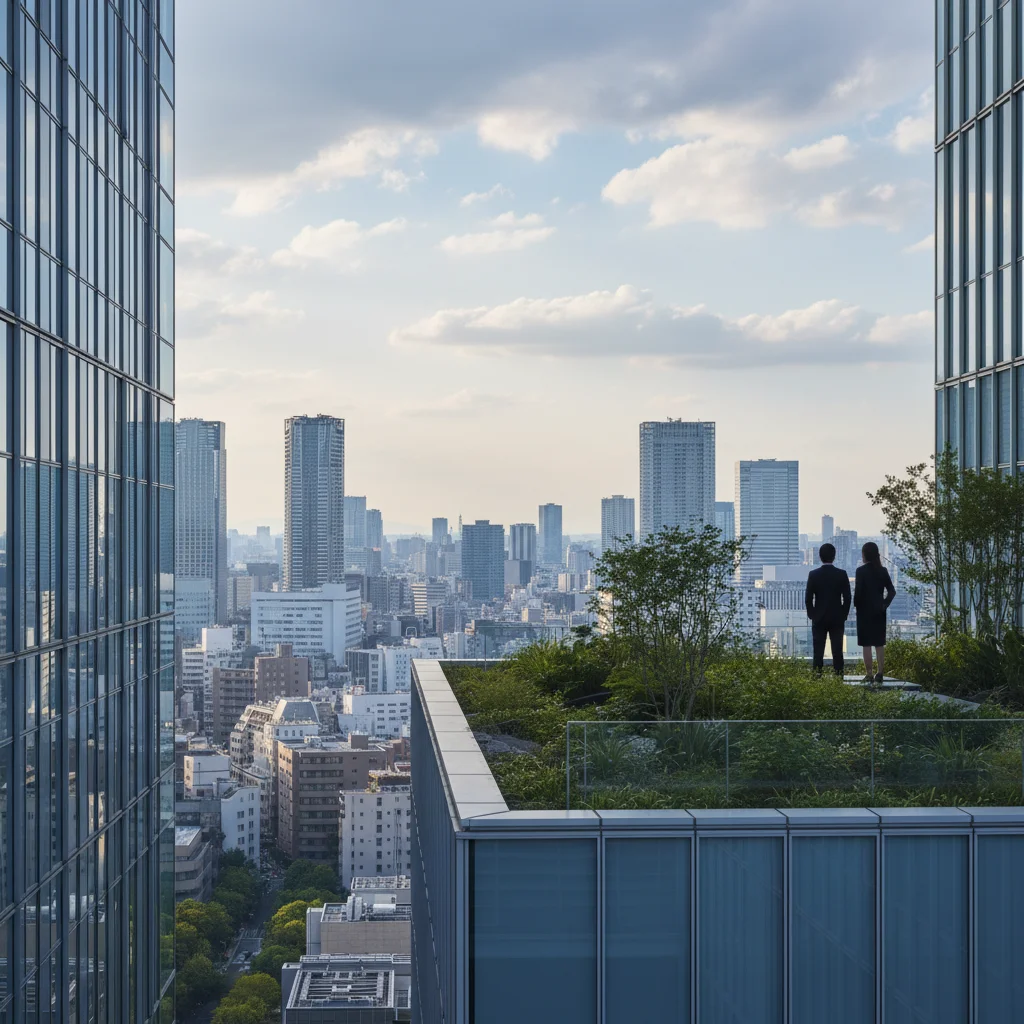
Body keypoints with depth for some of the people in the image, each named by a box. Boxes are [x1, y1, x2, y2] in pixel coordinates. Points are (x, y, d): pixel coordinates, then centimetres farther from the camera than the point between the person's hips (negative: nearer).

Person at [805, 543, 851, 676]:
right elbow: (847, 597, -3)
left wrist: (811, 615, 8)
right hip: (837, 618, 0)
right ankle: (838, 677, 0)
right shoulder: (842, 574, -5)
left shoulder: (813, 575, -6)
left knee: (818, 651, 3)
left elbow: (808, 598, -4)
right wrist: (844, 615, 8)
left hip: (819, 619, 0)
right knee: (837, 650, 2)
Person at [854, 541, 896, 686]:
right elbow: (892, 591, 1)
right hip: (879, 611, 4)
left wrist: (856, 604, 1)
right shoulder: (883, 570, 4)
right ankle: (880, 673, 5)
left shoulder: (861, 570, -10)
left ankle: (869, 674, 0)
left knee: (866, 644, 1)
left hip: (865, 610, -4)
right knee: (879, 643, 7)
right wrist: (885, 604, 6)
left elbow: (858, 592, -14)